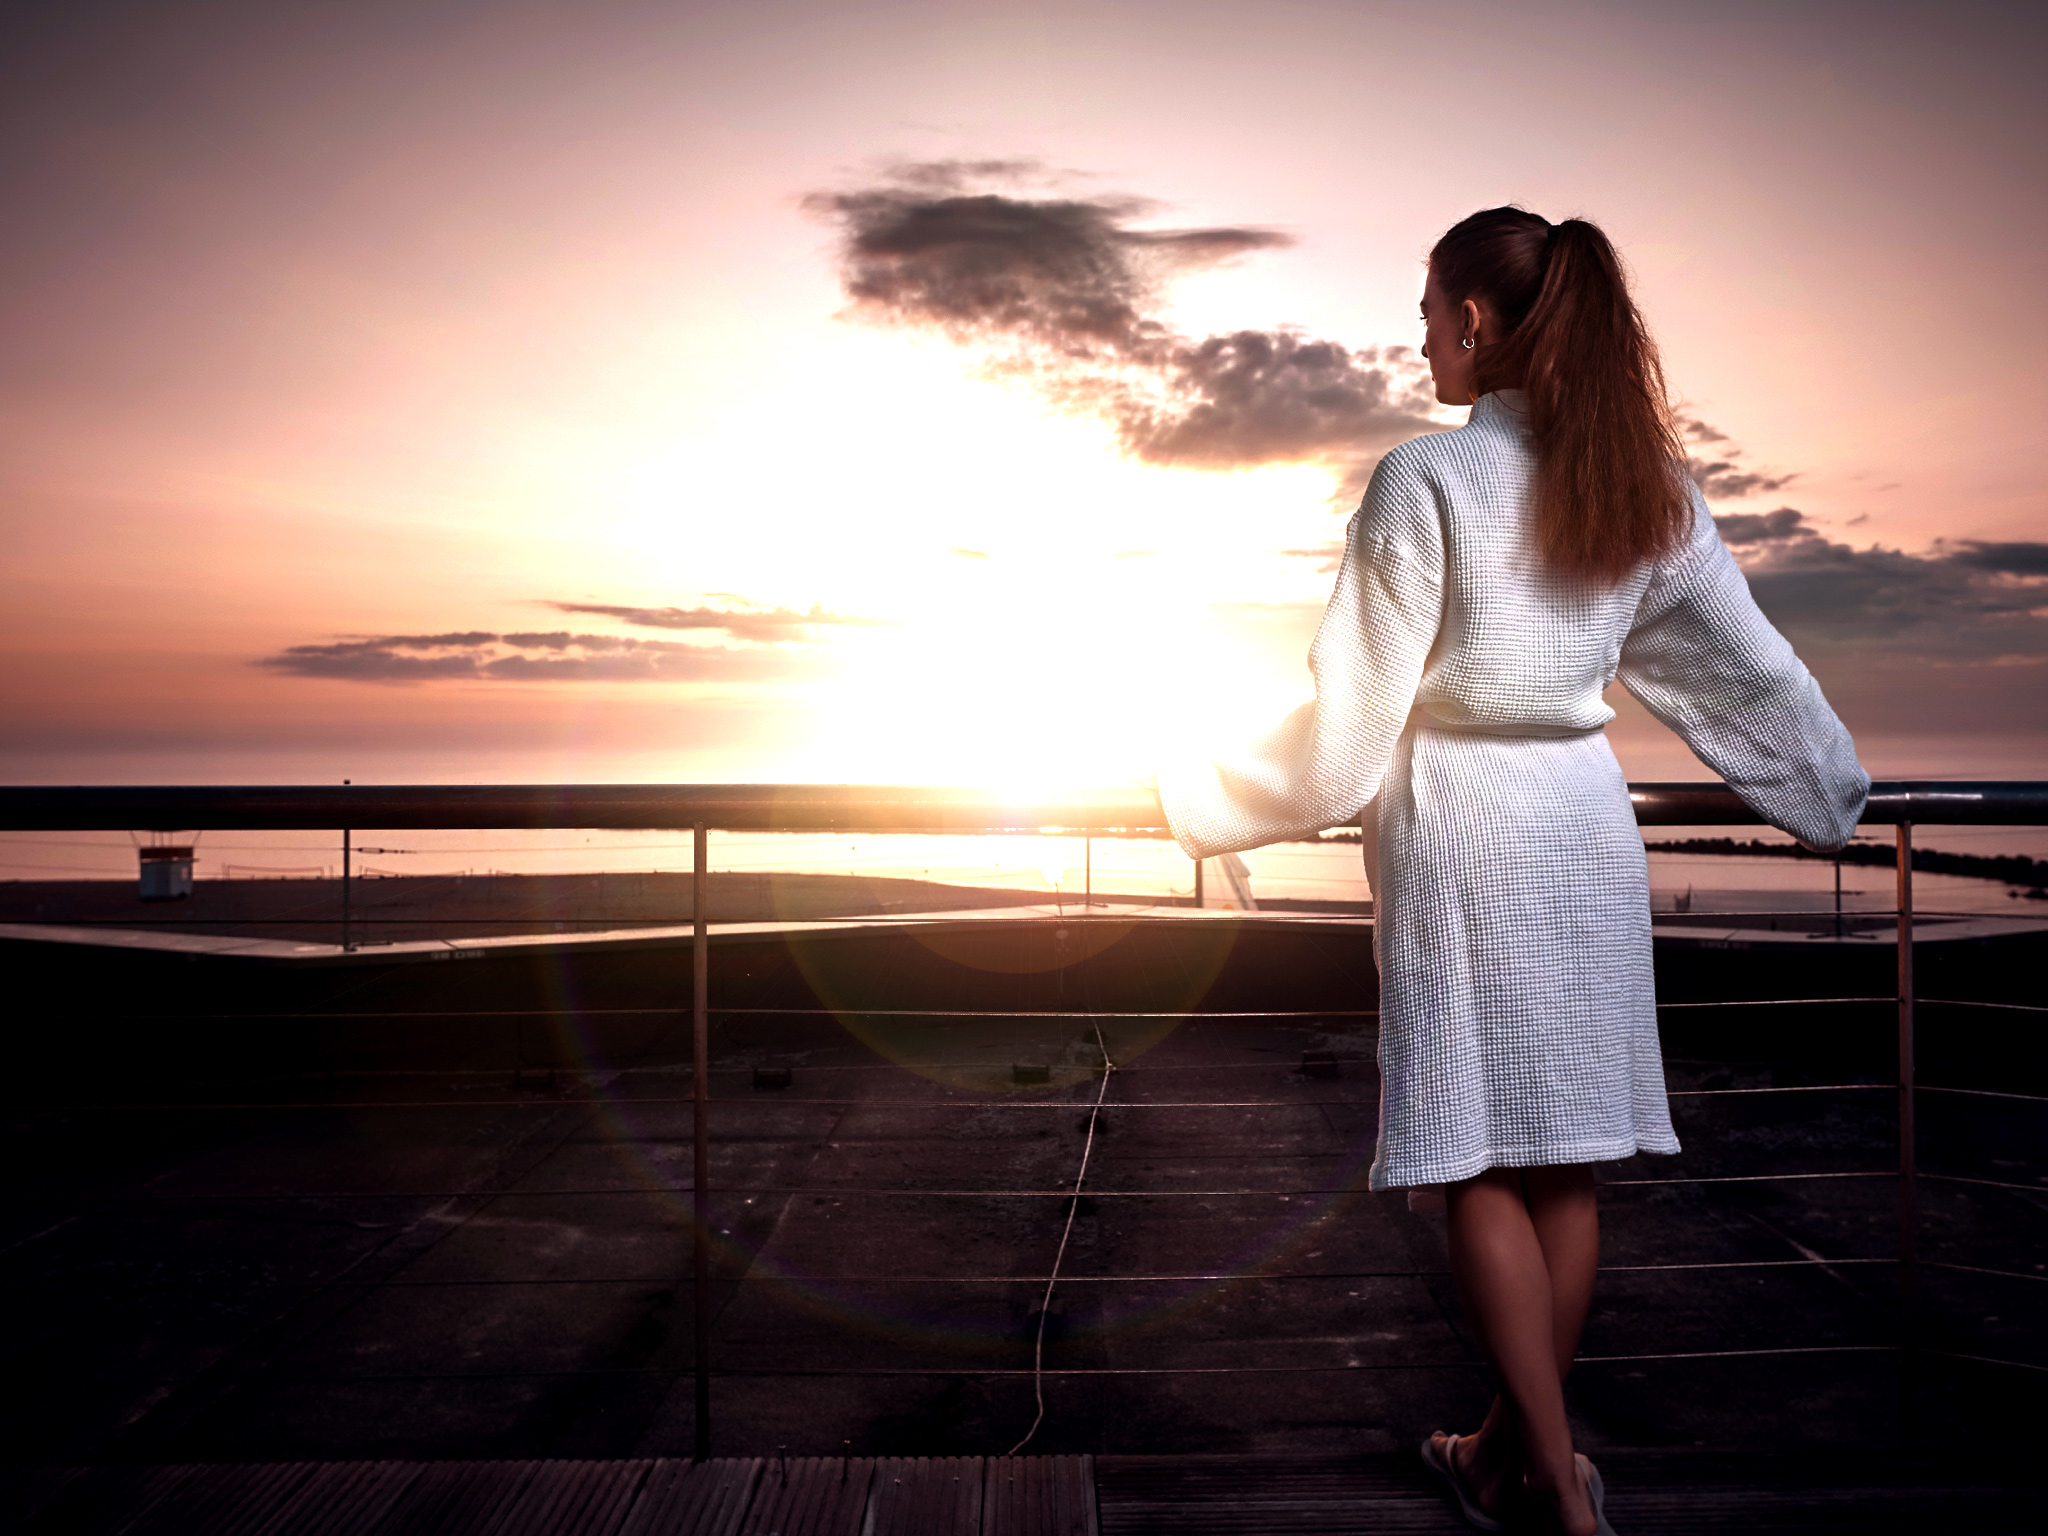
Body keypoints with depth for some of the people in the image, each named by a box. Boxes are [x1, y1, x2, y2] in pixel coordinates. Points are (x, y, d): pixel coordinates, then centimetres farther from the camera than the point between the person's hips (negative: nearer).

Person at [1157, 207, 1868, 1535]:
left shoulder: (1425, 480, -12)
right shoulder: (1648, 484, 5)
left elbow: (1354, 716, -12)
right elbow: (1752, 668, 13)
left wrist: (1214, 799, 1)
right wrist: (1833, 796, 28)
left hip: (1459, 826, -6)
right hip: (1589, 821, 6)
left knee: (1478, 1163, 5)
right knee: (1566, 1155, 13)